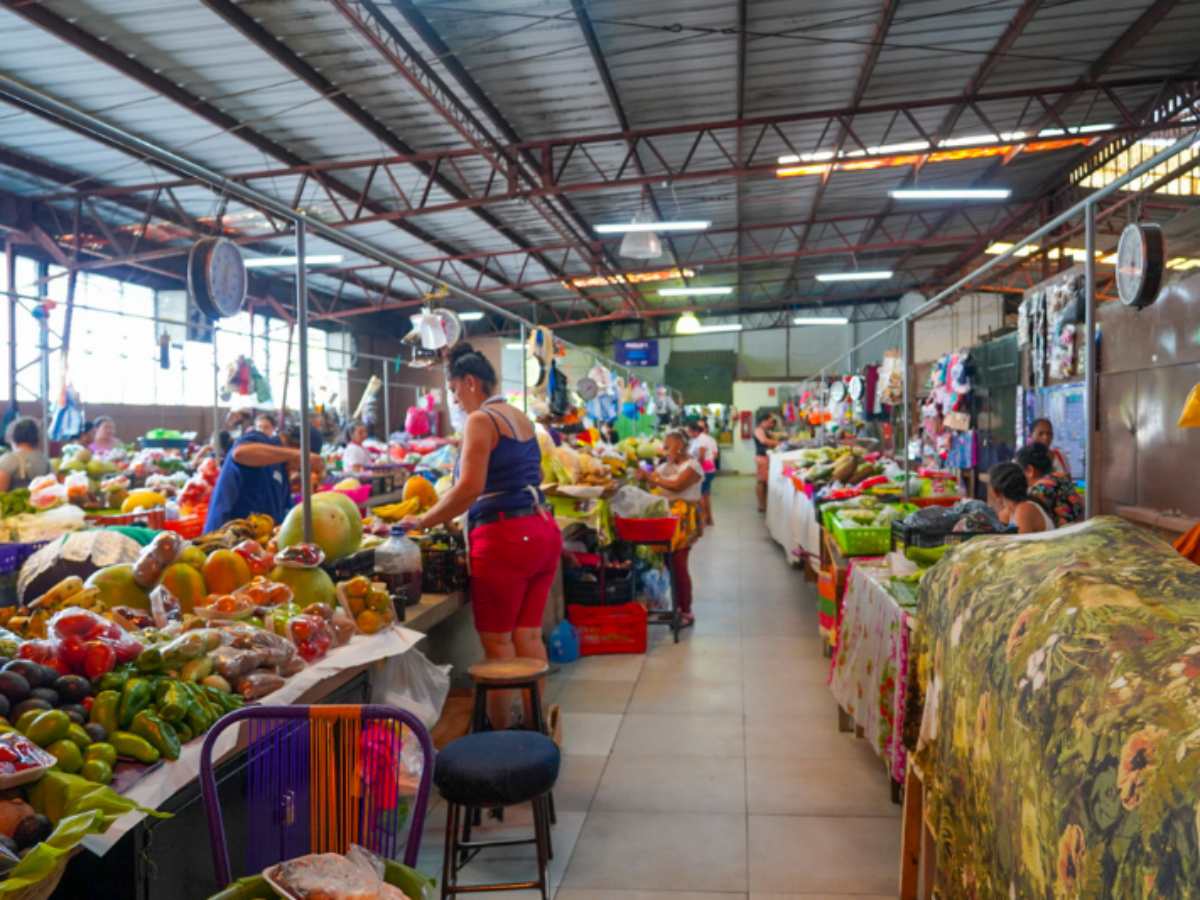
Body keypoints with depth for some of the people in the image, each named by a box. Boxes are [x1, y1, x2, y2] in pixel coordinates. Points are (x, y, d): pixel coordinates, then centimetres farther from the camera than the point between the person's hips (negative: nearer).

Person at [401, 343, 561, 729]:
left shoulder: (480, 421, -10)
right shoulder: (522, 418, 16)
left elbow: (469, 488, -20)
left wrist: (423, 521, -11)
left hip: (504, 537, -8)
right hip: (544, 530, 8)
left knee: (497, 639, 2)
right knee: (528, 634, 13)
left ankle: (501, 730, 9)